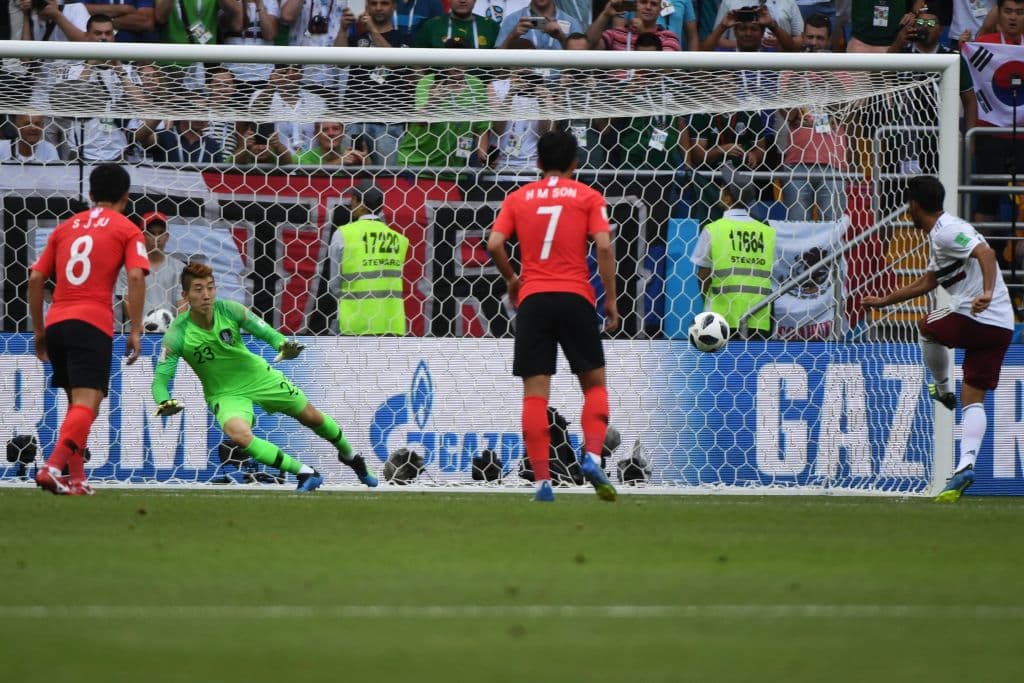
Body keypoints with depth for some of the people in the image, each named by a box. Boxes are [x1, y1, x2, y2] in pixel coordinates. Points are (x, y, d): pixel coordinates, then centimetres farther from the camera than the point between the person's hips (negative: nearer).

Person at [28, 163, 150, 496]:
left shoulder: (66, 227, 20)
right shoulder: (127, 230, 7)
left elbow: (36, 278, 15)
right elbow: (135, 276, -8)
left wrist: (39, 331, 21)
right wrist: (135, 330, -6)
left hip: (56, 322, 6)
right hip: (93, 324, -5)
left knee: (77, 403, 19)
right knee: (87, 403, -12)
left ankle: (76, 478, 15)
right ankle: (53, 467, -31)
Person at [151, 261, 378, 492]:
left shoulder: (229, 310, -21)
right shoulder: (177, 334, -25)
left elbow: (267, 332, -15)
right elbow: (160, 380, -23)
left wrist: (283, 345, -38)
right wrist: (164, 403, -44)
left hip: (258, 375, 2)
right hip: (225, 393, -2)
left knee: (312, 417, 14)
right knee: (238, 434, -33)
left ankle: (350, 456, 47)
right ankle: (305, 473, -20)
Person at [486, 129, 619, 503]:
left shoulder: (518, 198, 11)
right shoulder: (588, 197, 5)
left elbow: (495, 245, -1)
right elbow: (604, 247, -6)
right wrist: (610, 300, 0)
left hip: (532, 300, 1)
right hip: (575, 297, -1)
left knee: (535, 394, 1)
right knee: (594, 384, 11)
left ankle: (542, 480, -5)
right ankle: (592, 457, -11)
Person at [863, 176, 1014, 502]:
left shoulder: (946, 232, -8)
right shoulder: (940, 234, 23)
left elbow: (985, 252, -25)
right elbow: (926, 283, 36)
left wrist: (987, 293, -39)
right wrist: (884, 301, 44)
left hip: (973, 318, -9)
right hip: (1002, 327, 9)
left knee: (927, 326, 23)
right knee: (974, 401, 5)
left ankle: (943, 389, 29)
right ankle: (966, 465, -10)